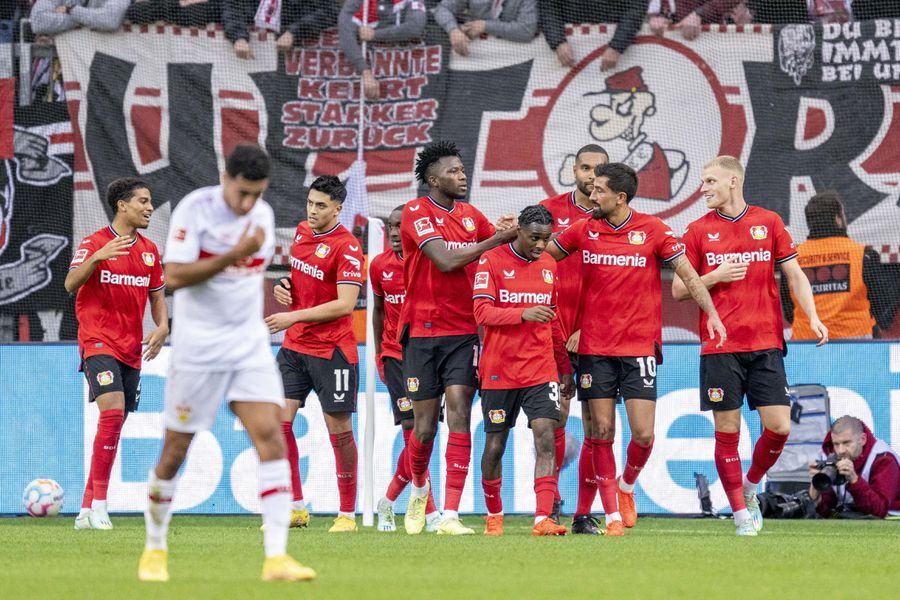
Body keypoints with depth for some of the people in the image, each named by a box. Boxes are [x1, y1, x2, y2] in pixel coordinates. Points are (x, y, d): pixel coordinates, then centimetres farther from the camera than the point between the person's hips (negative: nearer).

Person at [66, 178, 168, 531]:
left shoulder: (149, 251, 12)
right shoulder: (95, 243, -6)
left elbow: (157, 296, 20)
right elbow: (71, 285, -17)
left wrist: (162, 327, 0)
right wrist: (98, 257, -33)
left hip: (132, 350, 7)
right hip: (99, 342, -6)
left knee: (115, 424, 6)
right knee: (113, 412, -23)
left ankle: (87, 511, 13)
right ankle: (99, 503, -20)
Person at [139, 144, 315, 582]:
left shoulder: (263, 216, 6)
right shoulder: (194, 210, -12)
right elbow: (174, 277, -20)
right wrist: (233, 255, -26)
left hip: (250, 346, 4)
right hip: (198, 347, -4)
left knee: (270, 436, -12)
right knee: (175, 450, 3)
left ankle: (276, 557, -16)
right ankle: (155, 549, 23)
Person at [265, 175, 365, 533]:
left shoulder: (346, 247, -15)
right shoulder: (302, 232, 9)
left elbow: (345, 305, -21)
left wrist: (293, 317, -21)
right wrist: (284, 286, 5)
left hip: (331, 350, -7)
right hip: (294, 346, 7)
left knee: (339, 430, -1)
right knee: (278, 422, -2)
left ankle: (347, 514, 8)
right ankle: (296, 508, 6)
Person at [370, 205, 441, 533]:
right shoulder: (380, 265, 3)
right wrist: (379, 354, 15)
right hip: (395, 354, 0)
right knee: (412, 427, -10)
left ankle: (389, 500, 23)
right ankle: (430, 512, -10)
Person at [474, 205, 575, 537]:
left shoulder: (549, 266, 10)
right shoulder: (492, 261, -5)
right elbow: (482, 312, -13)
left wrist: (565, 367, 19)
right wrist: (523, 313, -27)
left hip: (541, 369, 3)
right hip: (499, 370, -3)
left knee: (546, 436, -13)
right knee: (495, 445, 6)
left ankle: (543, 519, -20)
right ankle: (494, 515, 26)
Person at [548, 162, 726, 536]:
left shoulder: (653, 230, -3)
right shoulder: (584, 230, 4)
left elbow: (687, 273, 0)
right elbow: (545, 253, 19)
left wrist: (711, 313, -9)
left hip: (640, 347, -2)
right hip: (595, 348, 2)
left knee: (643, 434, -6)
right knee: (602, 432, 0)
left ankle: (627, 486, 24)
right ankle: (613, 515, 8)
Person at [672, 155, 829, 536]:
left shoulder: (769, 222, 6)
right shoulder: (698, 231, 5)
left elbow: (794, 275, 8)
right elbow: (678, 289, 7)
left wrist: (812, 316, -6)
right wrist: (715, 277, -10)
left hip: (766, 344, 1)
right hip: (720, 346, -1)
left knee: (778, 426, -6)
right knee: (727, 431, -1)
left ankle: (750, 486, 20)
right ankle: (741, 514, 8)